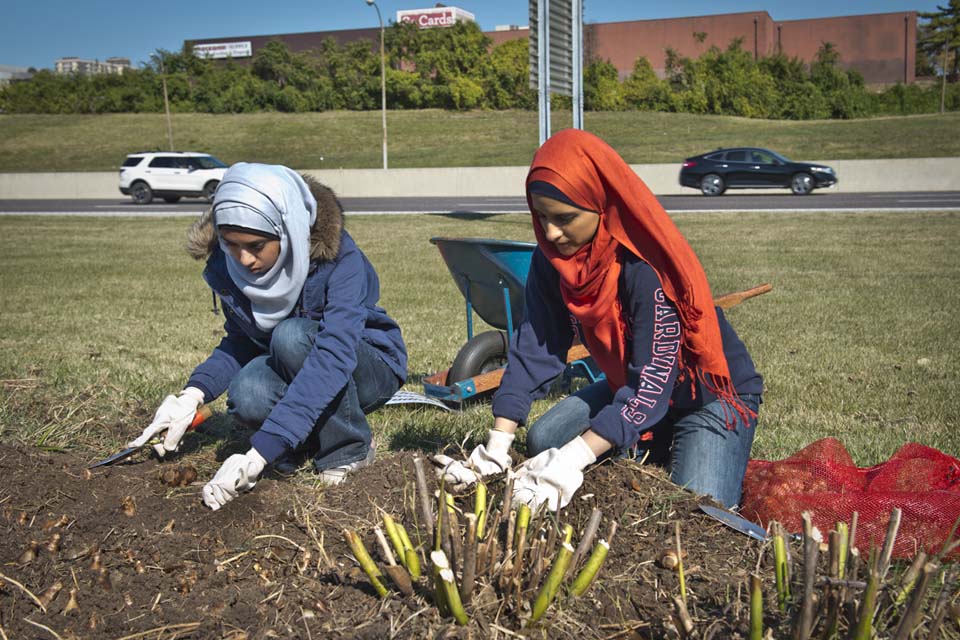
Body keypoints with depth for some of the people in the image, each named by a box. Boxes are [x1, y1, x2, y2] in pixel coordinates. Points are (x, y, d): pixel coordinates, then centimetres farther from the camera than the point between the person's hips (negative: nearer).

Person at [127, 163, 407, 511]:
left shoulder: (340, 260, -29)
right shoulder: (227, 264, -13)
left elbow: (334, 357, -40)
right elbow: (239, 343, -2)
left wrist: (258, 455, -47)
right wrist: (192, 395, -24)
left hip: (367, 367, -4)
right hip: (289, 374, 4)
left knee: (292, 336, -34)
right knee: (247, 397, -31)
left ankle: (350, 447, -11)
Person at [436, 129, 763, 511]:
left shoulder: (647, 268, -34)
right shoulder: (551, 259, -14)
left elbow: (653, 380, -36)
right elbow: (534, 348, -15)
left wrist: (575, 458, -43)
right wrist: (497, 445, -24)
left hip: (712, 394, -6)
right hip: (629, 385, 6)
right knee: (543, 440, -7)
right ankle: (661, 453, 10)